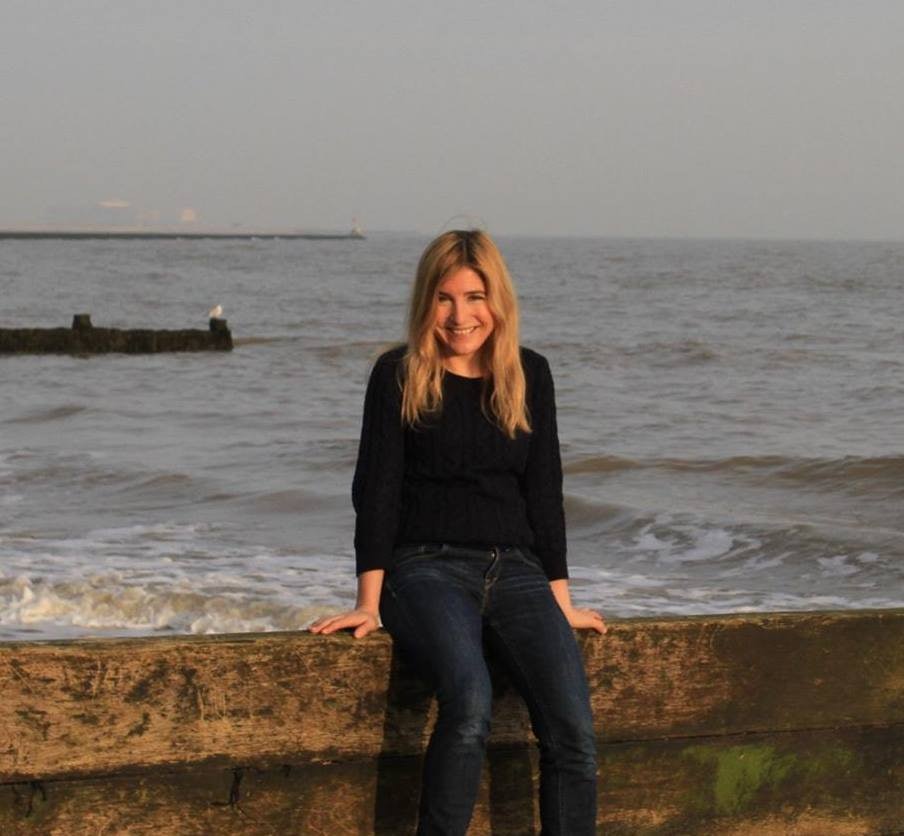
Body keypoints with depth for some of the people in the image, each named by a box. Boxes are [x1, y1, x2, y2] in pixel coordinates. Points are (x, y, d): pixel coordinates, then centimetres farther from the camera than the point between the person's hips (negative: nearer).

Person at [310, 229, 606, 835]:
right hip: (427, 567, -3)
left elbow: (544, 491, 14)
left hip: (515, 570, 4)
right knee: (470, 701, -34)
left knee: (573, 727, -21)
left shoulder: (529, 375, 12)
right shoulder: (399, 375, 2)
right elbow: (376, 490, 0)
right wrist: (369, 603, -5)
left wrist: (562, 601, 12)